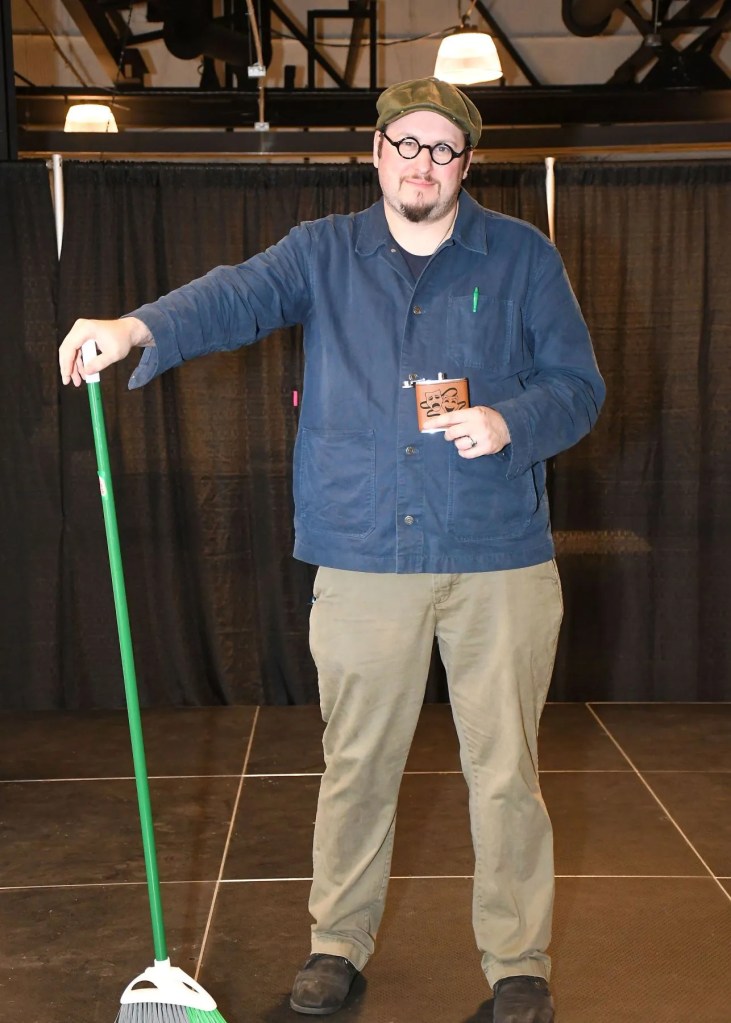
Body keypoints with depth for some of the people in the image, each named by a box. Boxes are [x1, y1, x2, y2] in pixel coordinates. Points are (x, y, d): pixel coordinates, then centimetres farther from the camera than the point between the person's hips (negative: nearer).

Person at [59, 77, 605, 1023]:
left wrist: (509, 424, -15)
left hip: (499, 562, 0)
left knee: (505, 769, 7)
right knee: (355, 764, 11)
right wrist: (136, 328, -28)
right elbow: (238, 296, -9)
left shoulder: (523, 256, 6)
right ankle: (338, 943, 30)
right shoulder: (325, 251, 8)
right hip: (363, 563, 1)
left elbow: (578, 386, 6)